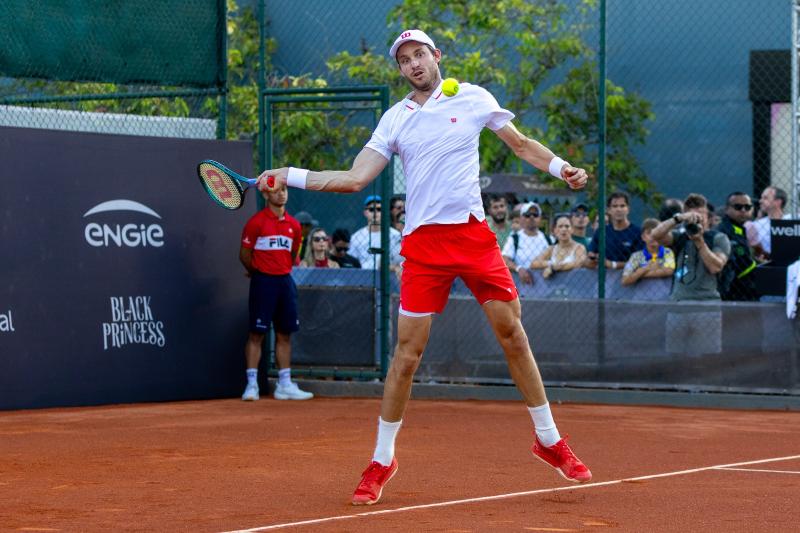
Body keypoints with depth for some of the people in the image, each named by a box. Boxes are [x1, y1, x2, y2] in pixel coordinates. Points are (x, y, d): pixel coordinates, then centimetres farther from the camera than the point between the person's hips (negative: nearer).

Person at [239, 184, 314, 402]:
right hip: (263, 282, -5)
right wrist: (258, 272, 4)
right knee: (257, 333, -6)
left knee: (284, 334, 8)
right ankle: (252, 384, -4)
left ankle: (284, 385, 13)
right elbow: (244, 254, -3)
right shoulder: (256, 222, -5)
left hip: (285, 280, 5)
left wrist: (283, 270, 12)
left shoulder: (293, 225, 10)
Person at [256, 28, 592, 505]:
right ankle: (382, 461, 9)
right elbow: (355, 179, 5)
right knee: (407, 353, -3)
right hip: (423, 242, 0)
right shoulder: (395, 119, 8)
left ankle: (549, 440, 17)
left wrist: (562, 168, -3)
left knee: (513, 333, 1)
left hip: (474, 234, 0)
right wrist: (290, 176, -2)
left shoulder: (474, 98, 6)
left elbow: (522, 144, 13)